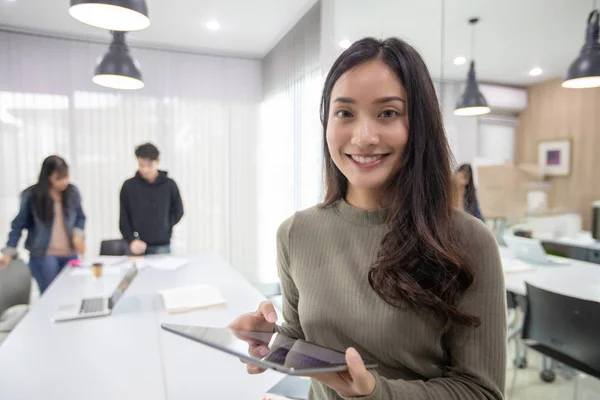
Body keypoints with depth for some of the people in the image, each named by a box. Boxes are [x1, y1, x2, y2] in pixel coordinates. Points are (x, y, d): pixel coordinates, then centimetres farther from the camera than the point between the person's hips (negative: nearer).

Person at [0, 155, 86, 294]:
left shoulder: (72, 192, 0)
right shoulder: (31, 195, -7)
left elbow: (80, 217, 11)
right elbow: (19, 225, 0)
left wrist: (78, 234, -8)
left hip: (70, 254, 3)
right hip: (43, 255, -3)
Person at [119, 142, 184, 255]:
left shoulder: (169, 185, -2)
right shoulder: (129, 186, 0)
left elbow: (178, 211, 9)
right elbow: (124, 218, 2)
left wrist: (166, 228, -4)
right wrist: (132, 240, -11)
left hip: (162, 246, 0)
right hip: (136, 246, 1)